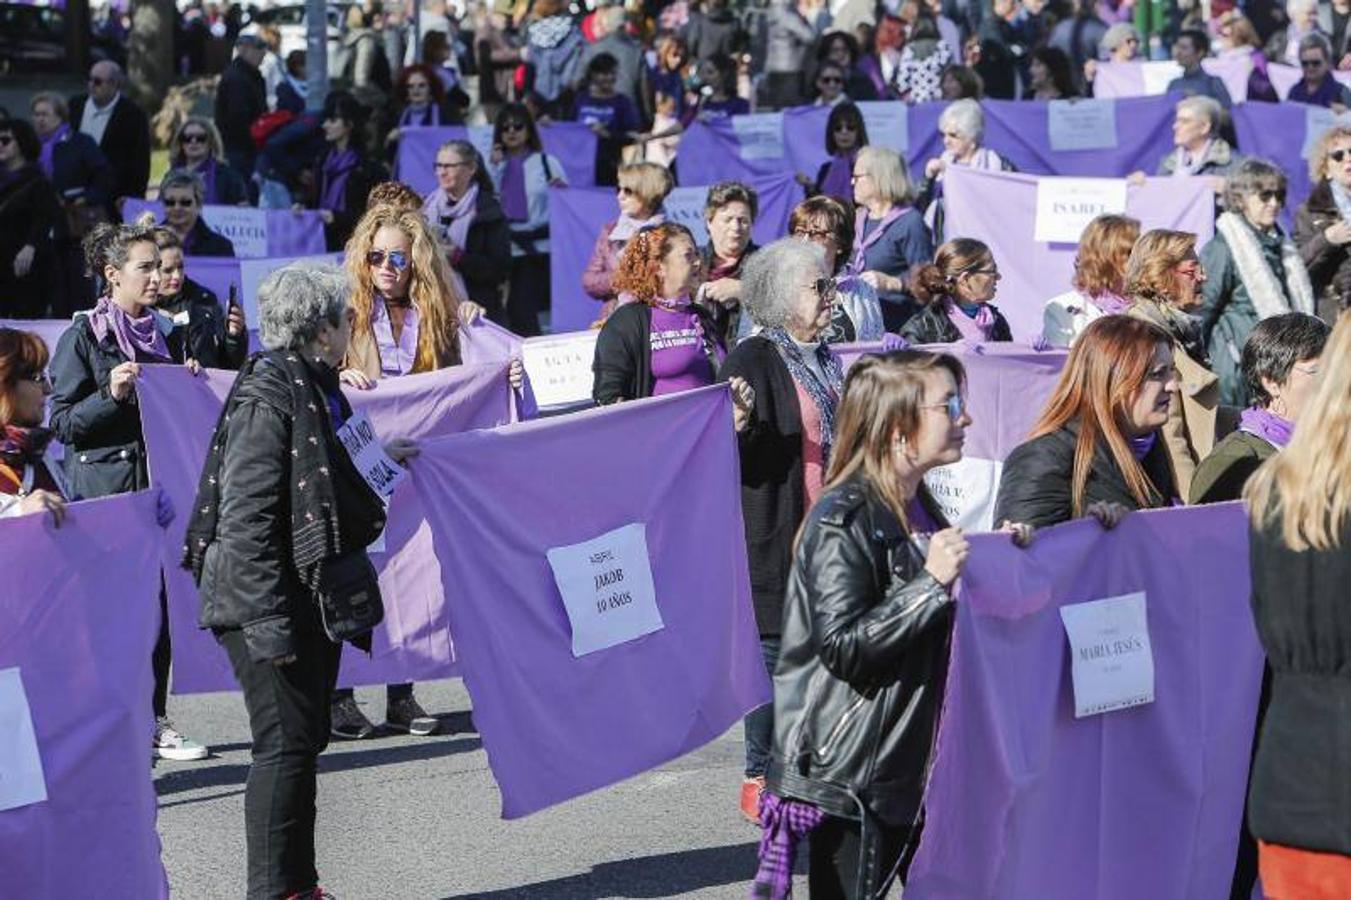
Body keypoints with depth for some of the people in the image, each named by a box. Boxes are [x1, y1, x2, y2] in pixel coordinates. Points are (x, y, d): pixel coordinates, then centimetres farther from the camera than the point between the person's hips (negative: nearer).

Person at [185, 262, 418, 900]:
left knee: (305, 740, 14)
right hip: (271, 603, -10)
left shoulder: (309, 385, 12)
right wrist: (268, 619, -25)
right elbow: (245, 515, -22)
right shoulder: (268, 393, -17)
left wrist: (376, 459, 34)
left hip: (310, 601, 10)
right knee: (286, 745, -6)